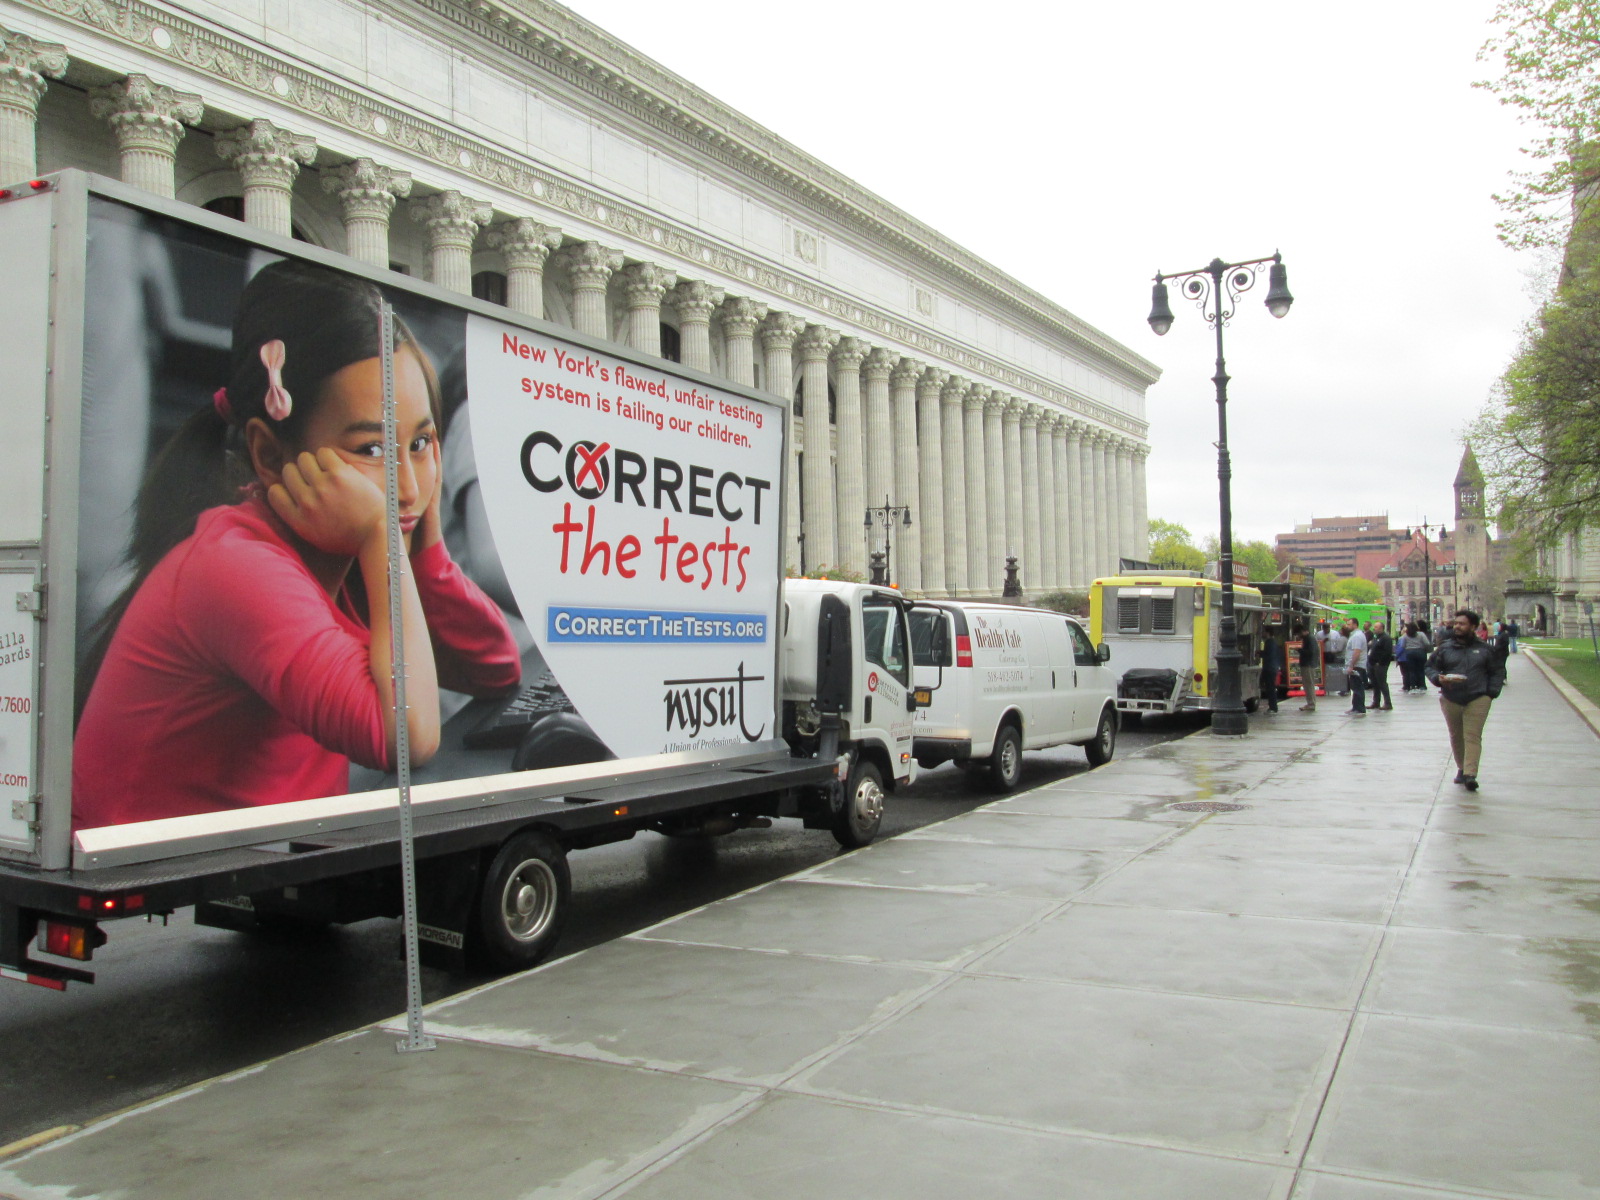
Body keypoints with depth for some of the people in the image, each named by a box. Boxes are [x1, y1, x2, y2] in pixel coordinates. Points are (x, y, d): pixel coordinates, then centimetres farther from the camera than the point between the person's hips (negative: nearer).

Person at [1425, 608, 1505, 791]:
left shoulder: (1485, 649, 5)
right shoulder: (1445, 648, 7)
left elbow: (1498, 671, 11)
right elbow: (1431, 667, 10)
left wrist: (1491, 692, 0)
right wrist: (1439, 679, -12)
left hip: (1477, 700, -2)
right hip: (1450, 700, 2)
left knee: (1473, 736, -10)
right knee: (1456, 737, 11)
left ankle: (1470, 774, -16)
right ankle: (1461, 768, 25)